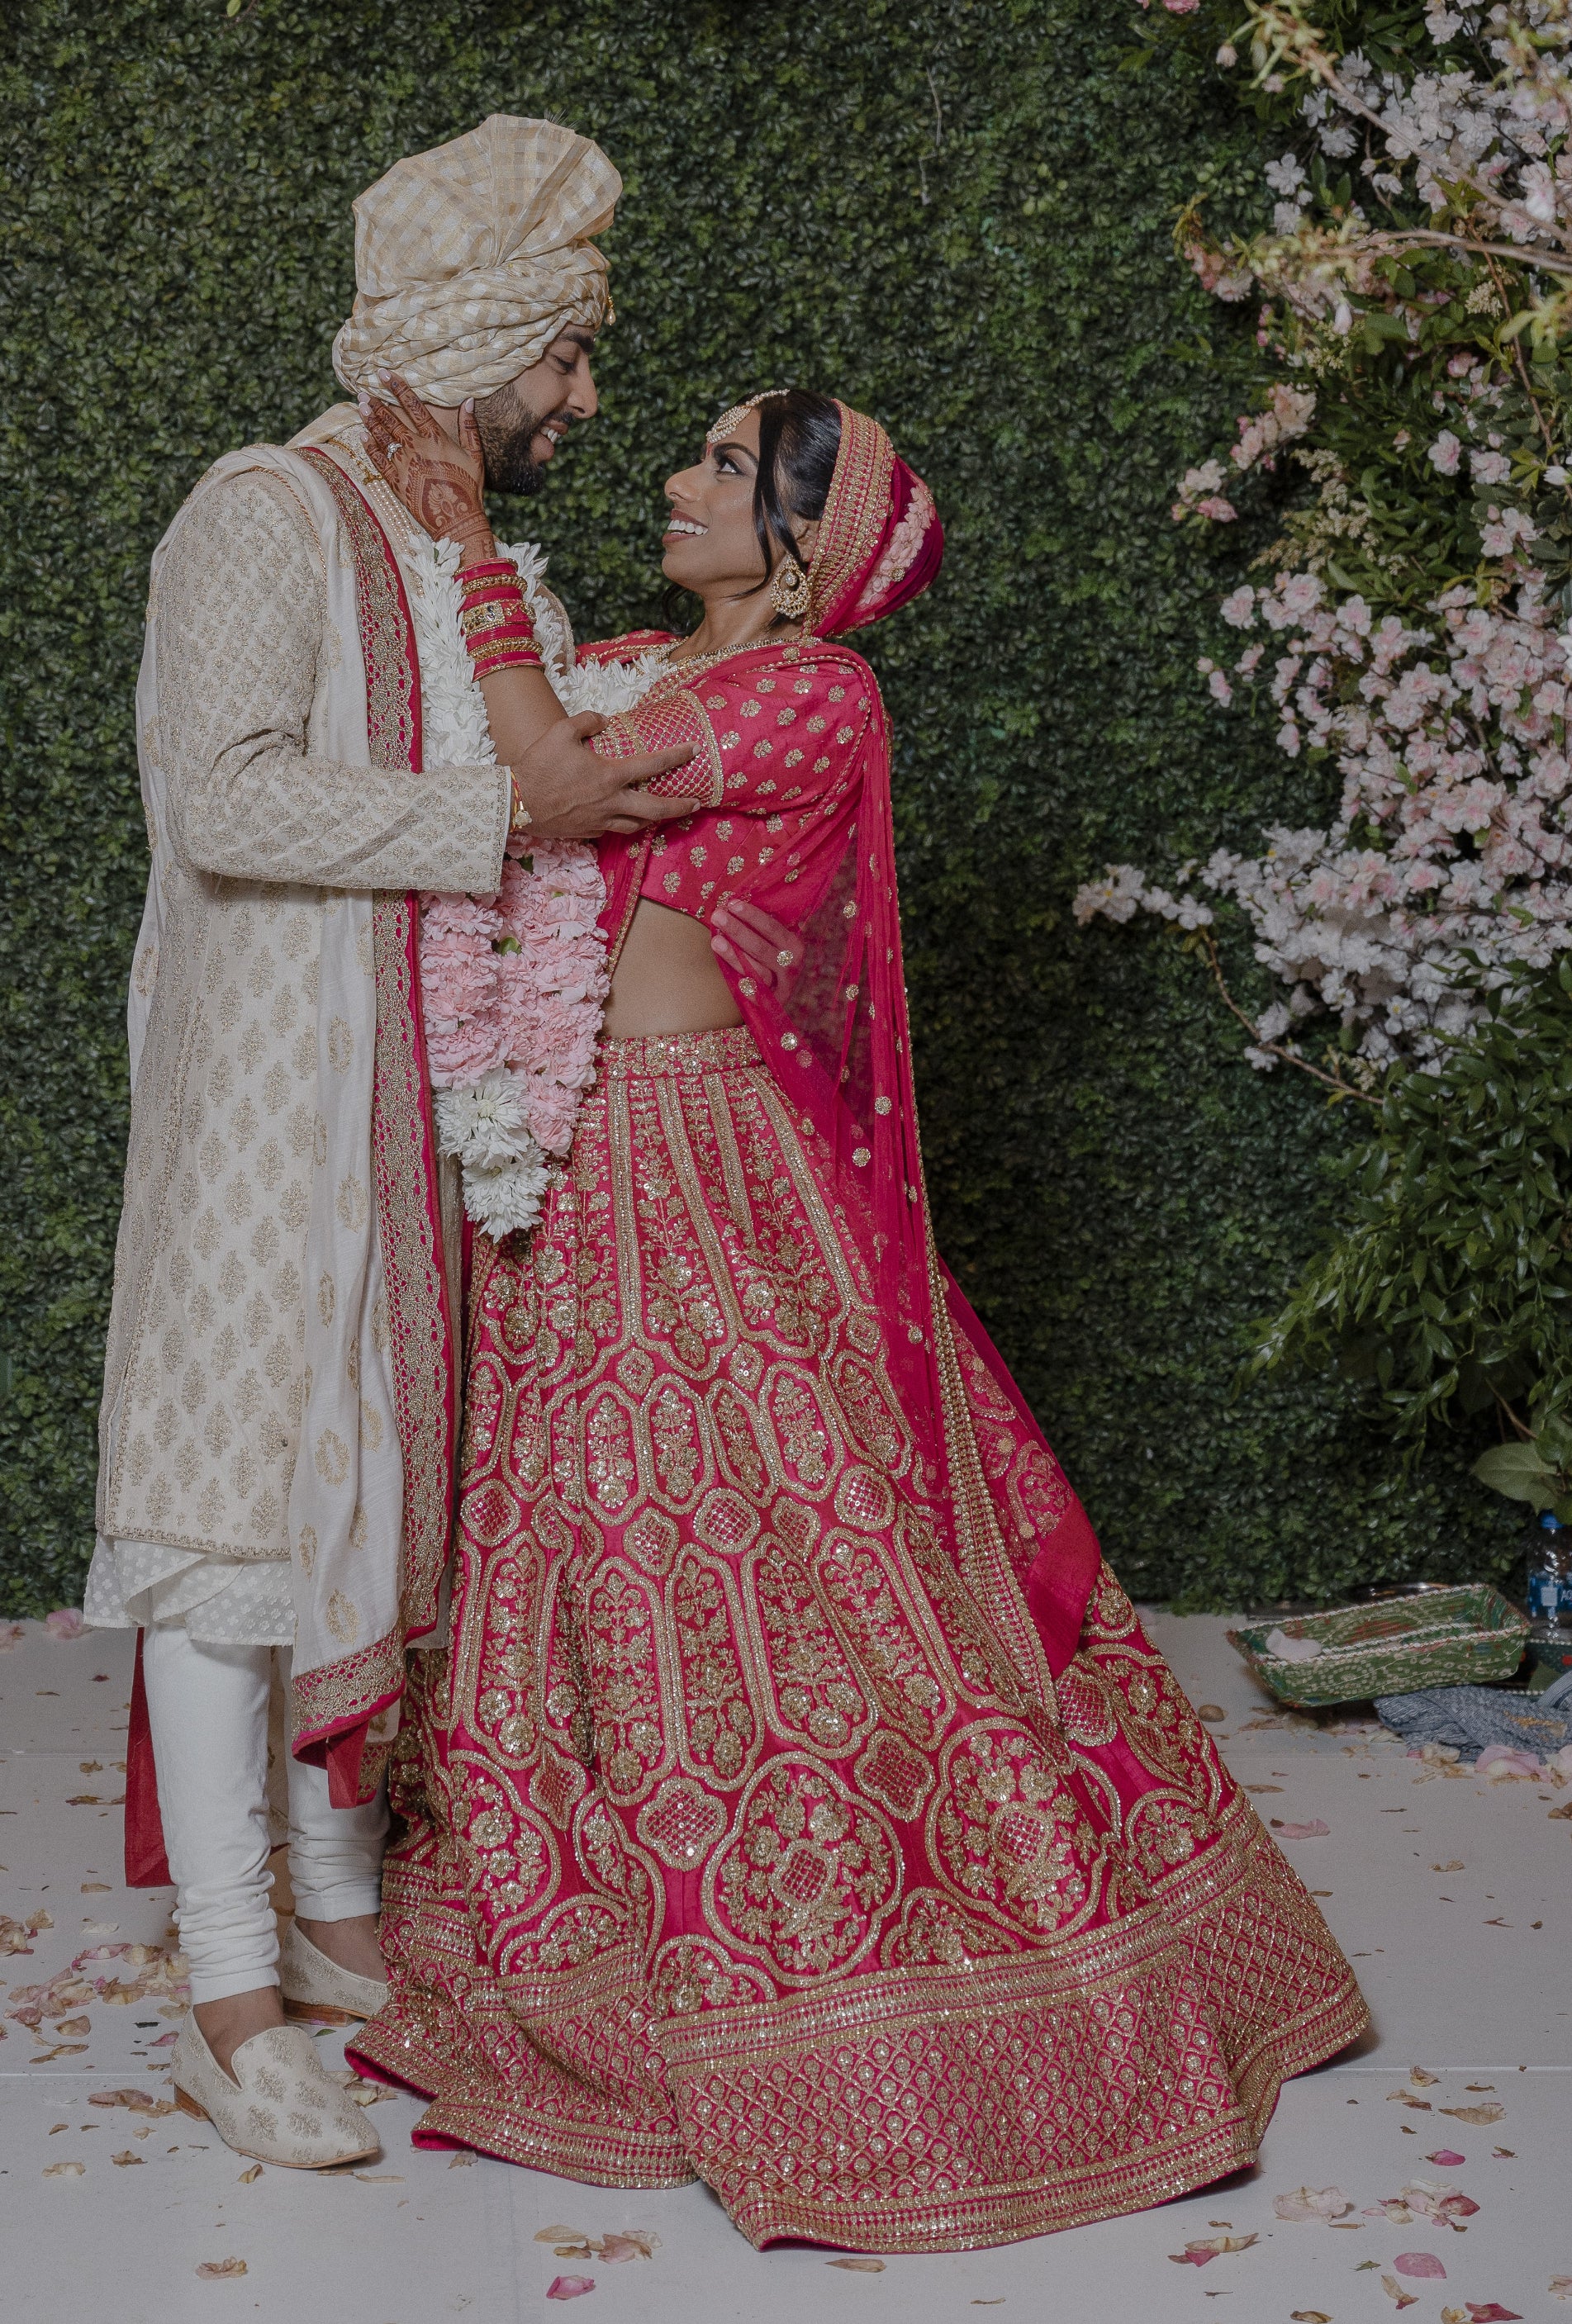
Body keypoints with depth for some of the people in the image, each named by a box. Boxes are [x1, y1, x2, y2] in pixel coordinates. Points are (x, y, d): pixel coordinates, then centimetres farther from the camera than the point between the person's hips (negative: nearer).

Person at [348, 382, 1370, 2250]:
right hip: (568, 1167, 8)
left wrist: (470, 545, -13)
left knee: (752, 1566, -4)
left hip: (700, 1166, -8)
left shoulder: (811, 695, -9)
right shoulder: (630, 665, 17)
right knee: (587, 1558, 12)